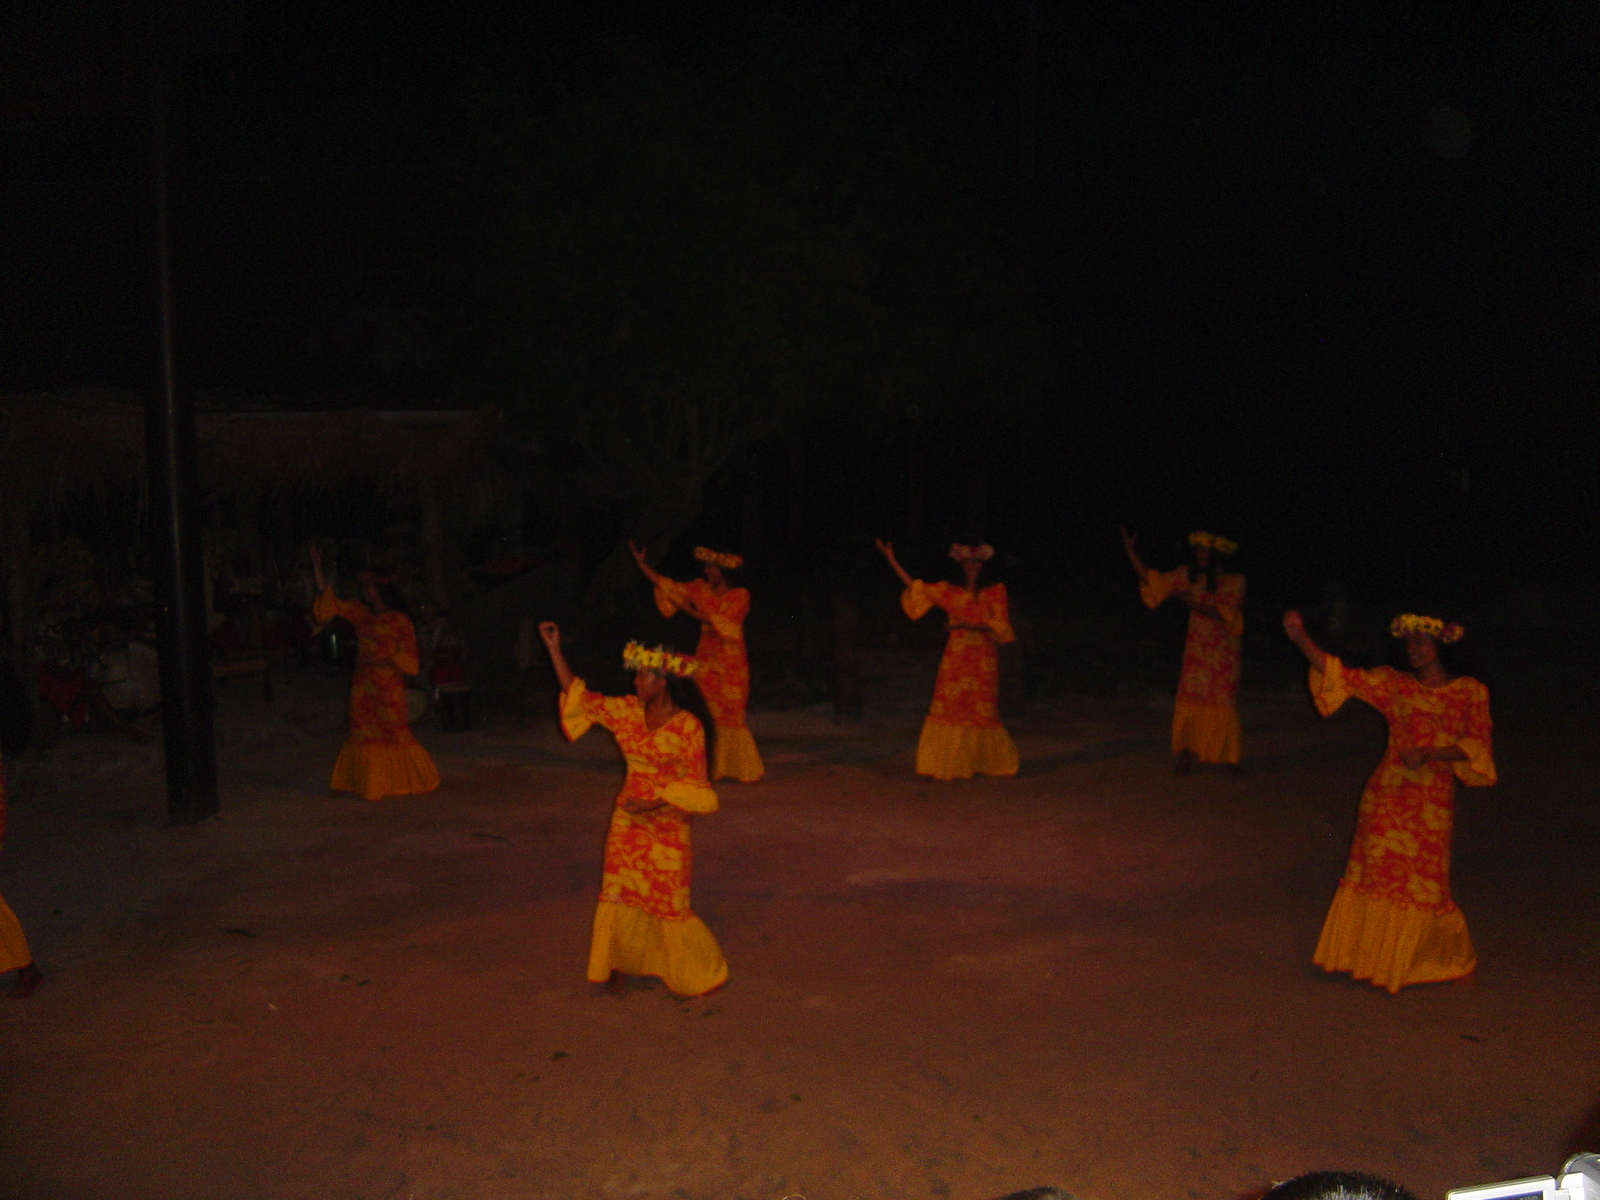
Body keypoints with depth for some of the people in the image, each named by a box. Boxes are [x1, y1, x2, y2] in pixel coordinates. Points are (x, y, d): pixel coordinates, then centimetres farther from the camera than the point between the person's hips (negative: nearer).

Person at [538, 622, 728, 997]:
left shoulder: (688, 726, -14)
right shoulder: (628, 711, 1)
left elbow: (694, 784, -12)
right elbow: (580, 697, 2)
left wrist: (655, 803, -22)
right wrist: (554, 648, -2)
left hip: (667, 824, -5)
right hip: (628, 821, 5)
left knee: (669, 903, 4)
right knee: (618, 893, 7)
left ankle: (699, 974, 24)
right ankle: (617, 968, 23)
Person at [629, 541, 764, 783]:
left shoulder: (740, 595, -5)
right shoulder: (700, 589, 8)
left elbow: (722, 621, -17)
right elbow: (666, 585, 8)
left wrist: (690, 610, -20)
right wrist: (640, 562, 3)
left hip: (732, 664, -4)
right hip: (706, 660, 4)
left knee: (731, 717, -4)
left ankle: (745, 770, 6)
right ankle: (710, 769, 4)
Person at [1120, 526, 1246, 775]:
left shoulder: (1234, 582, -3)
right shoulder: (1188, 576, 6)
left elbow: (1226, 613, -14)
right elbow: (1151, 578, 6)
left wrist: (1193, 603, -21)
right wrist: (1129, 549, -1)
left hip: (1223, 653, -2)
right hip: (1197, 650, 2)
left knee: (1223, 703, -2)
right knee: (1189, 701, -4)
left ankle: (1231, 757, 11)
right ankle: (1187, 756, 3)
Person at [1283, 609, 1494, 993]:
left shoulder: (1470, 692, 1)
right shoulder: (1394, 684, 5)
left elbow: (1479, 746, -2)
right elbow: (1342, 676, -3)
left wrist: (1430, 753, -17)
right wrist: (1300, 638, -14)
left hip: (1431, 801, -2)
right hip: (1386, 795, 2)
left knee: (1423, 885, 2)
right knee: (1375, 874, 6)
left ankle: (1455, 960, 26)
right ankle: (1374, 959, 22)